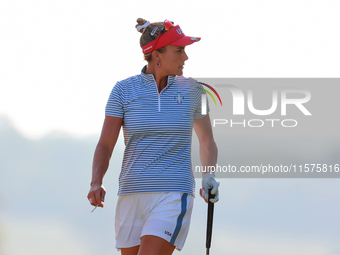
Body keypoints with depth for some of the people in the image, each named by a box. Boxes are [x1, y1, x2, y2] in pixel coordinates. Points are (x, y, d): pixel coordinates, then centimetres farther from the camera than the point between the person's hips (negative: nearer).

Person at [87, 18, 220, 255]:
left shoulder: (191, 89, 2)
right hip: (132, 195, 2)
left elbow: (207, 140, 16)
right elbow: (105, 146, -4)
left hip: (174, 195, -2)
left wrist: (208, 176, -2)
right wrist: (96, 183, -22)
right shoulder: (124, 90, 0)